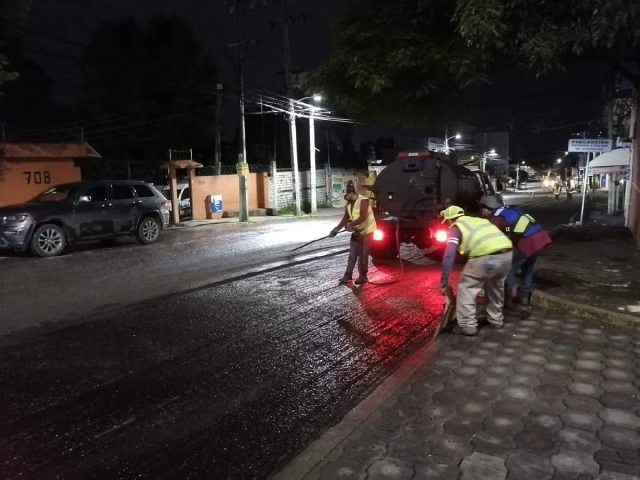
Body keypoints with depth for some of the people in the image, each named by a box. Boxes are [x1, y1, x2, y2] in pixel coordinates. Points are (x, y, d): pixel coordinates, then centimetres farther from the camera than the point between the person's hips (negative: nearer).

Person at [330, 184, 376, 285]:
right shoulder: (349, 203, 4)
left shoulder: (363, 201, -21)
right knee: (352, 255, 10)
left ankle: (363, 277, 10)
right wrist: (337, 229, -1)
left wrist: (350, 224, -30)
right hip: (357, 231, 8)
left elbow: (363, 217, -29)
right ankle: (348, 275, 17)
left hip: (367, 231, -8)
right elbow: (345, 218, 7)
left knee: (363, 256, -1)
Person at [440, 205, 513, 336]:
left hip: (486, 256, -7)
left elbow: (449, 256, -1)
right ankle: (496, 320, 41)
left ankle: (468, 326, 11)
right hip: (507, 253, 7)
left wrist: (444, 282, 3)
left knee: (466, 287, 11)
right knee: (496, 287, 30)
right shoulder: (479, 220, 31)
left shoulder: (455, 227, 11)